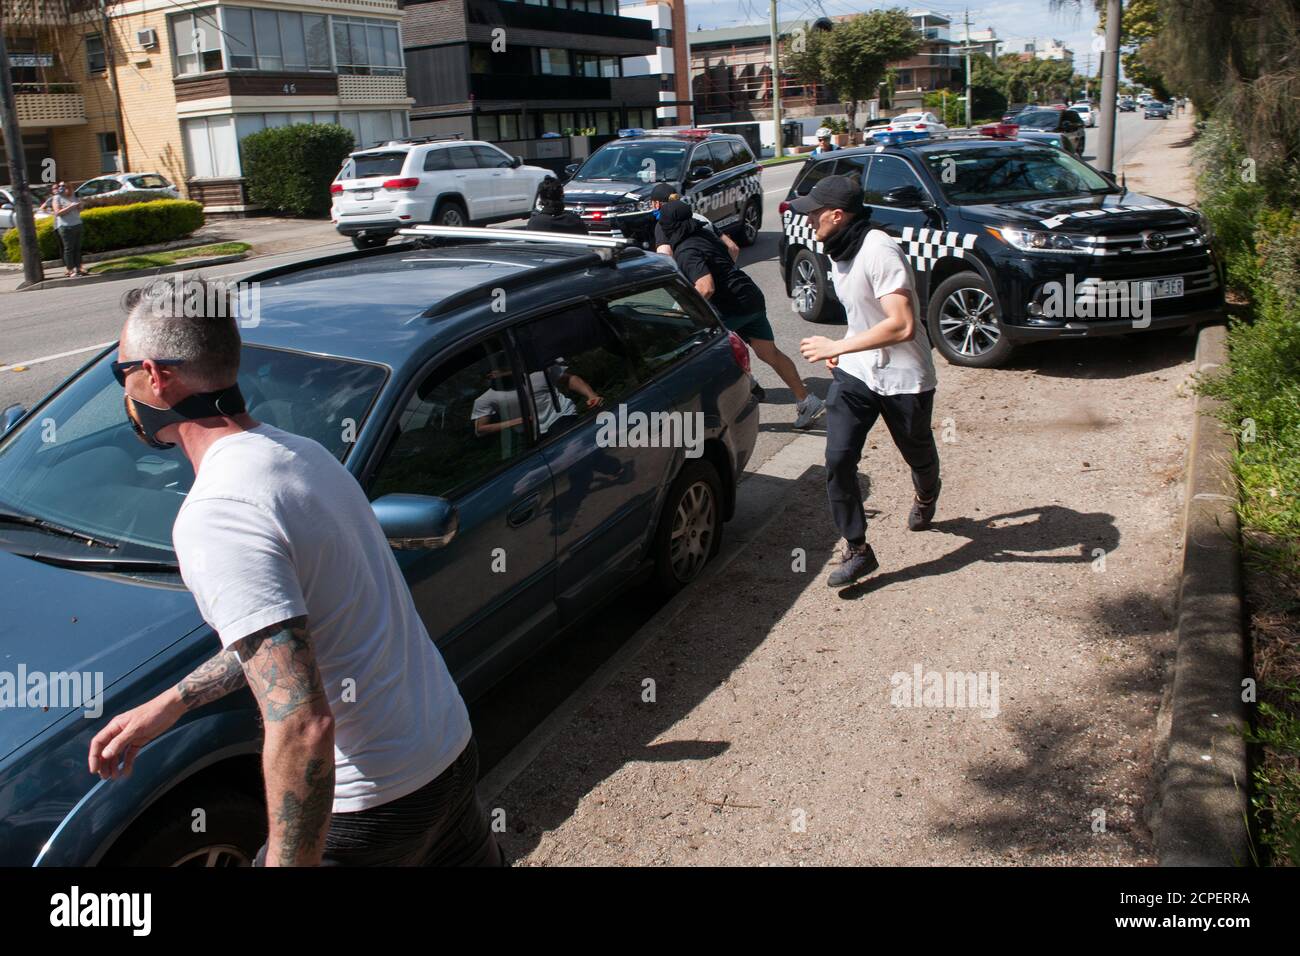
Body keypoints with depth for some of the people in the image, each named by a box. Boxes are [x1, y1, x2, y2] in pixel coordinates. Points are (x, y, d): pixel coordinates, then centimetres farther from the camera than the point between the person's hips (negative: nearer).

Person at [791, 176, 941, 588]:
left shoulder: (879, 252, -27)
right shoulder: (839, 252, 2)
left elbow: (902, 326, -36)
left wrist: (837, 346, -33)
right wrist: (843, 350, 12)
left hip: (903, 378, -6)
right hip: (855, 371, 6)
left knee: (918, 456, 18)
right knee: (838, 459, -9)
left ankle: (925, 498, 54)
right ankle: (857, 550, 2)